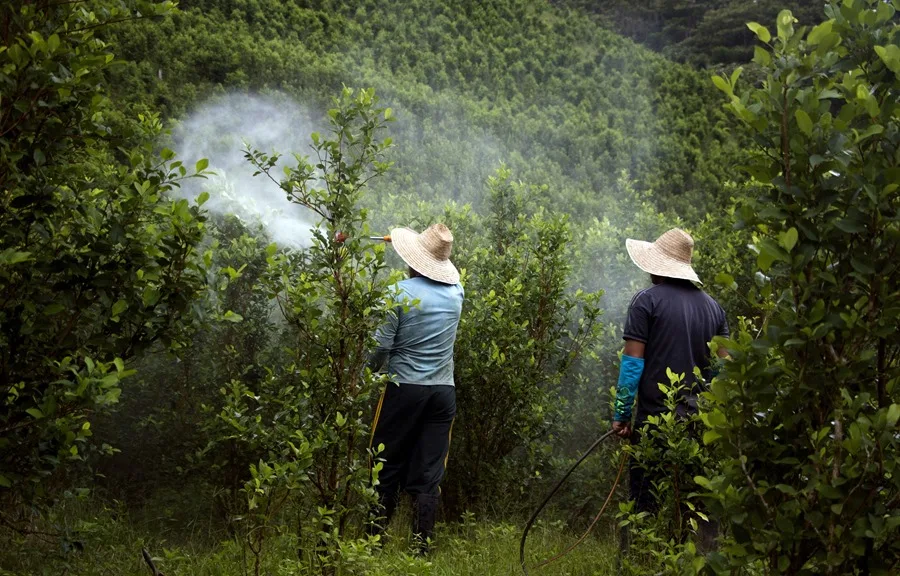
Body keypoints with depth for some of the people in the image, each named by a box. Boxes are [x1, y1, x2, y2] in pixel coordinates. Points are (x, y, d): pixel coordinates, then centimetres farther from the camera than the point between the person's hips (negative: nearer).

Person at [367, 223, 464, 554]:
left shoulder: (400, 293, -10)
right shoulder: (456, 292, 4)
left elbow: (381, 346, -10)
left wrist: (372, 367, 8)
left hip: (404, 389, -3)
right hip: (444, 391, 3)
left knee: (388, 468, 10)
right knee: (428, 474, 7)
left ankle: (376, 540, 16)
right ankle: (422, 546, 9)